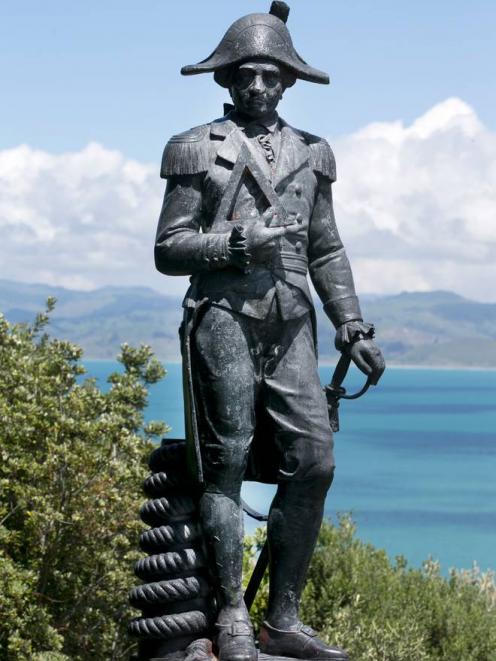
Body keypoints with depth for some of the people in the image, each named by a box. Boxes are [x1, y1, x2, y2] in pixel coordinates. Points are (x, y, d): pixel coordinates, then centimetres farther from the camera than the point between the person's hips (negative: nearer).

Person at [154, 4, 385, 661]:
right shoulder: (197, 149, 5)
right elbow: (168, 249, 1)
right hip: (223, 317, -4)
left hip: (291, 327, 4)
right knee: (228, 463, -3)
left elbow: (327, 251, 21)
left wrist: (352, 325, 12)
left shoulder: (310, 153, 17)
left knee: (314, 460, -3)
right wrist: (238, 242, -13)